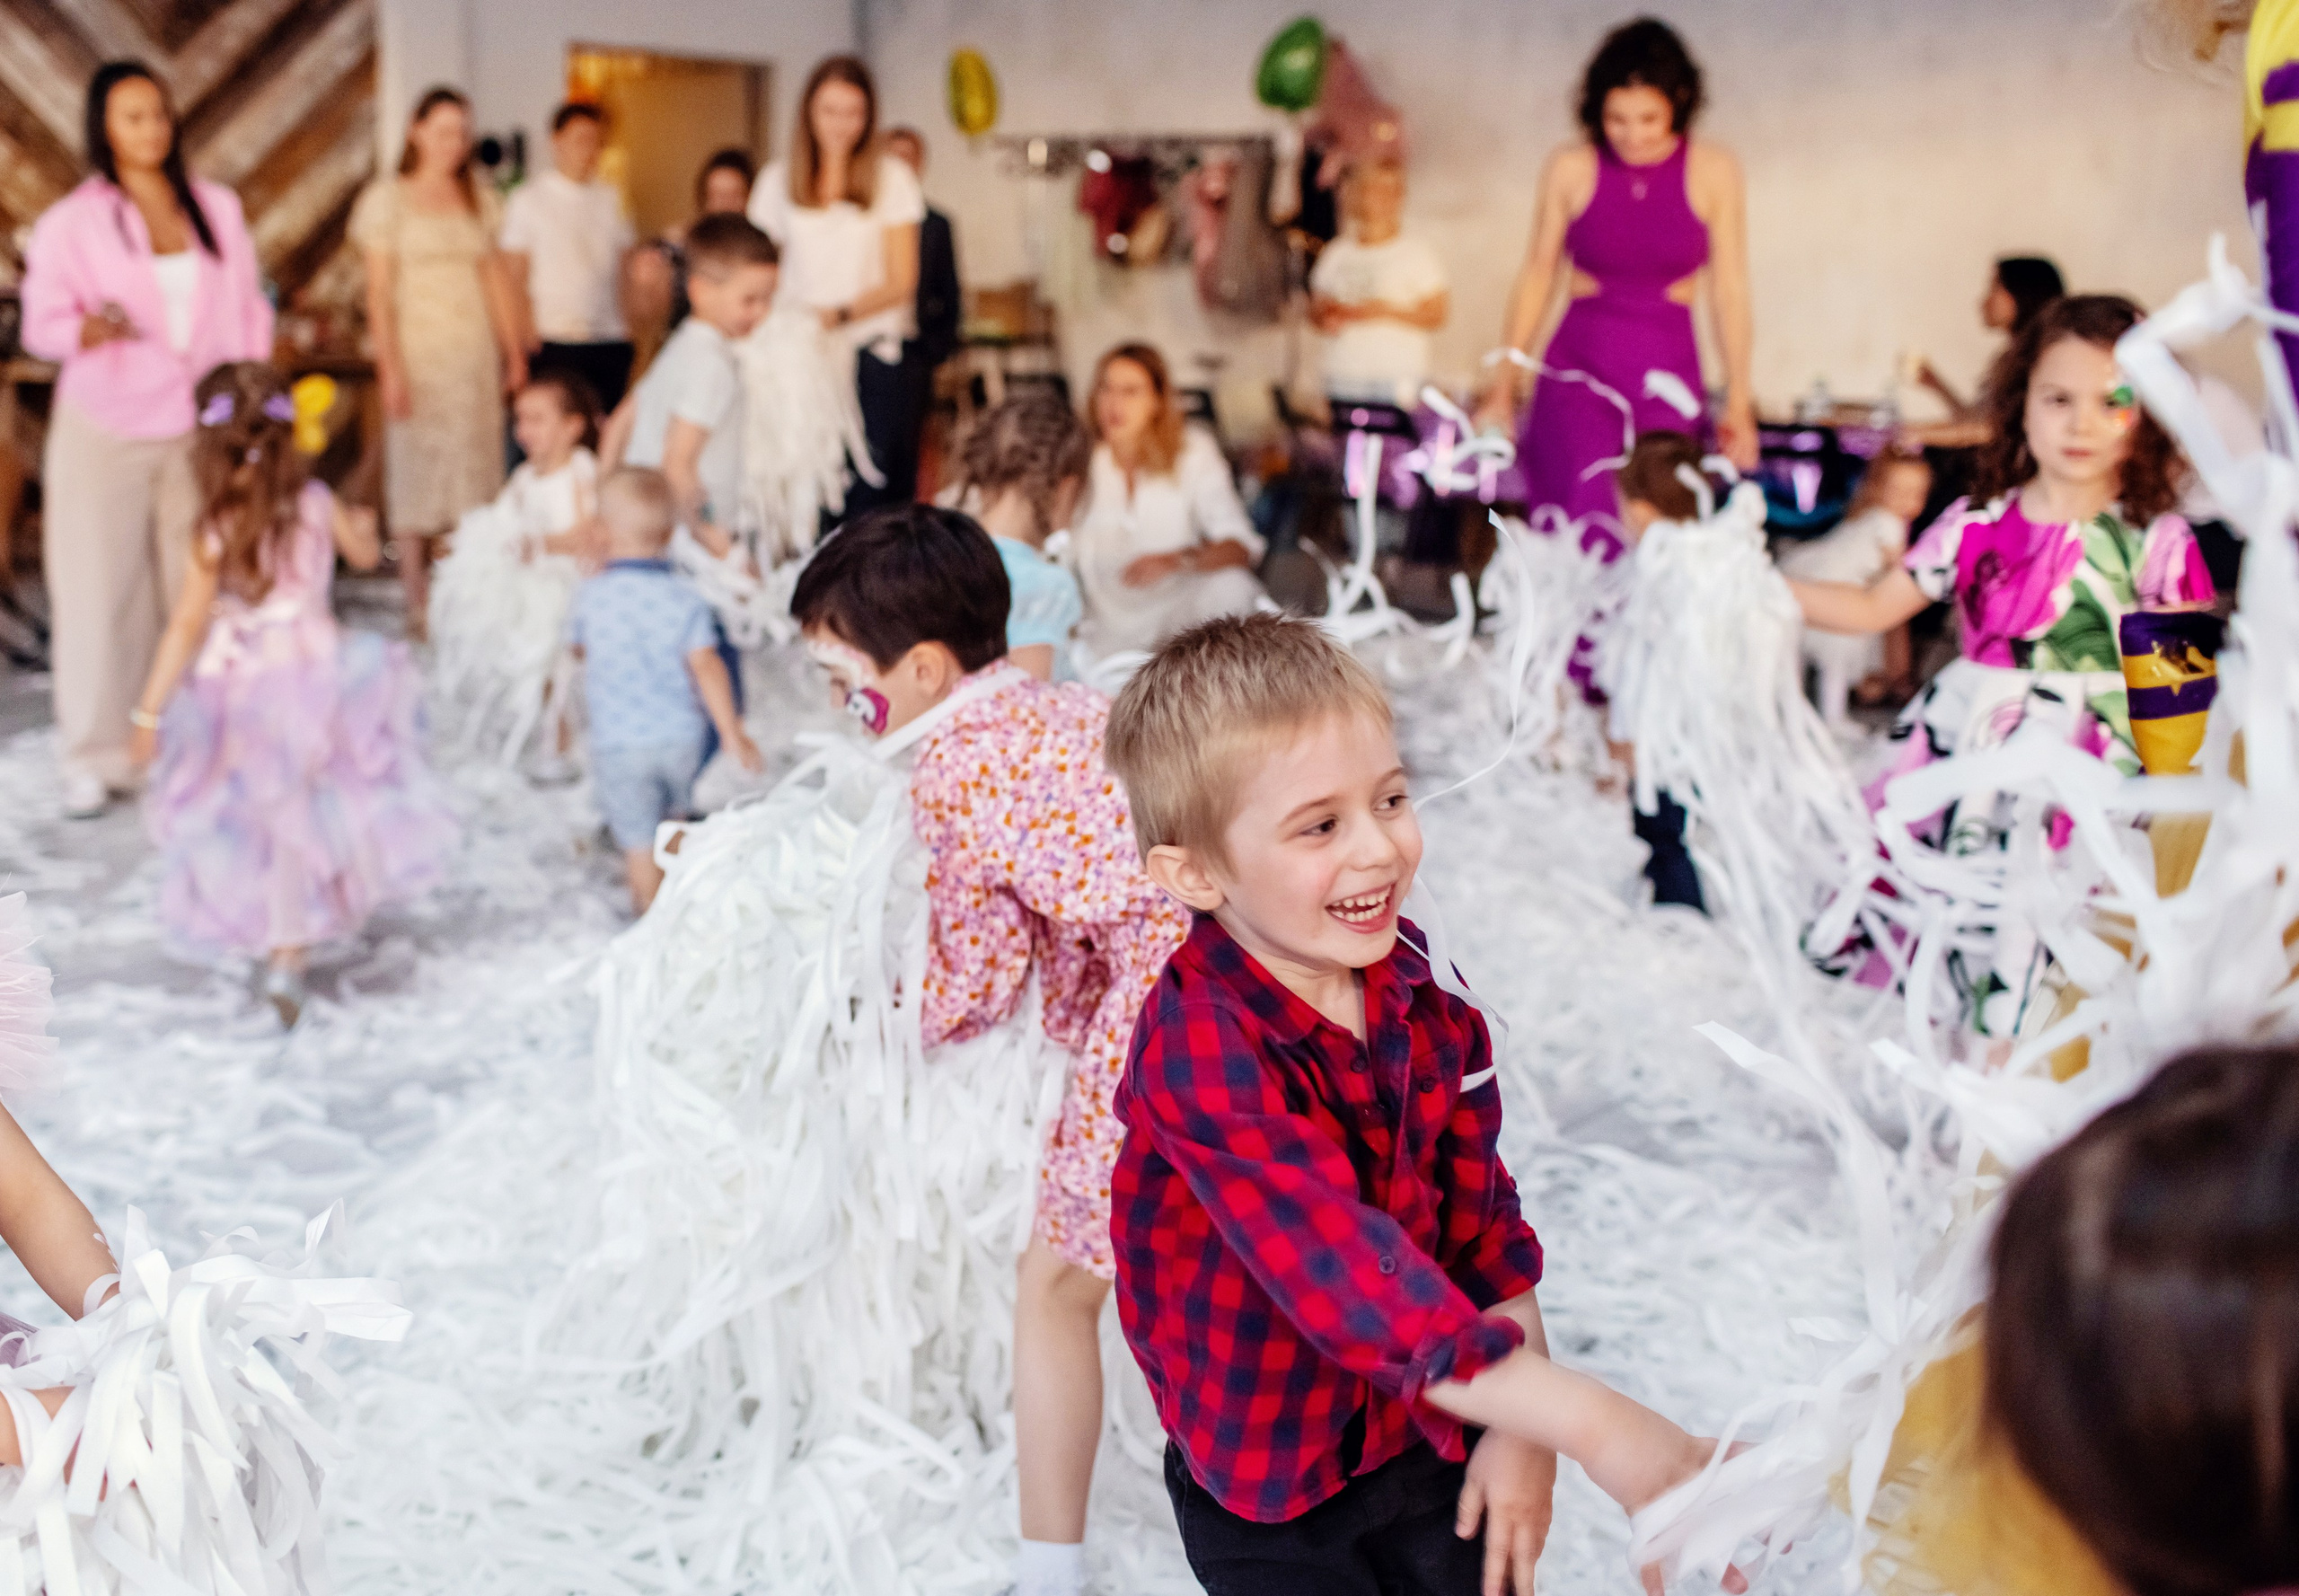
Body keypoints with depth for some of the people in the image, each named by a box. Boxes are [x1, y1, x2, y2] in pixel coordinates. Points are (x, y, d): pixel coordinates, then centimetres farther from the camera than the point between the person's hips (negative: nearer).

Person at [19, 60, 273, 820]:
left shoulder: (218, 209, 10)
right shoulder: (69, 222, 0)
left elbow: (248, 311, 13)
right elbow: (42, 323, -1)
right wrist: (92, 329, -23)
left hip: (200, 429, 3)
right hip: (104, 432, -2)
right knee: (98, 590, -2)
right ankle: (94, 757, 6)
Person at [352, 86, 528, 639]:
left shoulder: (478, 197, 13)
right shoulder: (388, 198, 1)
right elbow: (379, 290, -3)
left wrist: (514, 352, 8)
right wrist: (390, 366, -11)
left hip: (477, 352, 4)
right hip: (418, 349, -4)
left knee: (476, 474, 2)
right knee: (416, 474, -4)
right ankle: (418, 604, 0)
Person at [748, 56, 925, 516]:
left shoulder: (891, 179, 6)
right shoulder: (778, 181, 13)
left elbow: (902, 281, 1)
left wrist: (839, 314, -15)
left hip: (873, 358, -1)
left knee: (870, 495, -9)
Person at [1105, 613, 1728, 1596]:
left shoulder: (1421, 988, -8)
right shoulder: (1199, 1045, -29)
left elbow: (1480, 1214, 0)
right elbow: (1348, 1273, -37)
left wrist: (1522, 1431, -9)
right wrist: (1593, 1427, -43)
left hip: (1434, 1438, 5)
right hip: (1266, 1491, -5)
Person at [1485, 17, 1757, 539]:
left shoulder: (1715, 173, -1)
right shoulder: (1570, 169, -1)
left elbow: (1728, 292, 3)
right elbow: (1537, 276, 8)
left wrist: (1738, 402, 3)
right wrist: (1504, 385, 9)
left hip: (1668, 379, 1)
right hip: (1577, 373, -1)